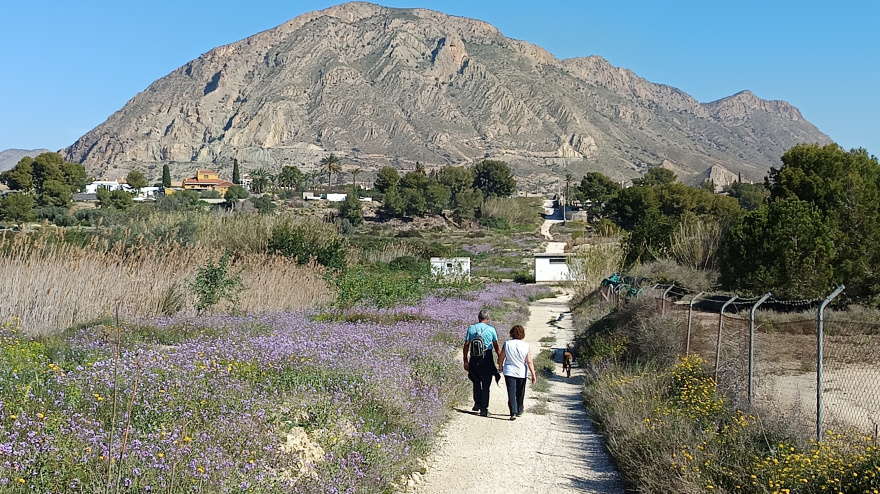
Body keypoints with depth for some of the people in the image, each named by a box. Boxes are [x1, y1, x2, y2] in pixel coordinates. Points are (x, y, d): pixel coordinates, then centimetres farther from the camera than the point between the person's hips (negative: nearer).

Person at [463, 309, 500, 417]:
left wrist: (465, 360, 4)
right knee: (486, 385, 4)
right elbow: (496, 346, 2)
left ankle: (477, 403, 17)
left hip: (474, 358, 2)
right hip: (487, 358, -2)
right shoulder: (491, 329, -3)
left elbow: (466, 346, 0)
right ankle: (484, 409, 3)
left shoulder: (471, 329, 1)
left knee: (476, 382, 23)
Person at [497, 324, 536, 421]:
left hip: (509, 372, -1)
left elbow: (501, 358, 1)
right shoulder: (525, 346, -9)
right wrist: (533, 375, -6)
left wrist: (500, 366, 21)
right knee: (520, 393, 18)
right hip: (522, 373, 1)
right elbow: (529, 362, -11)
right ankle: (519, 411, 33)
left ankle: (513, 412, -14)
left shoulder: (507, 344, -7)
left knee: (511, 393, -1)